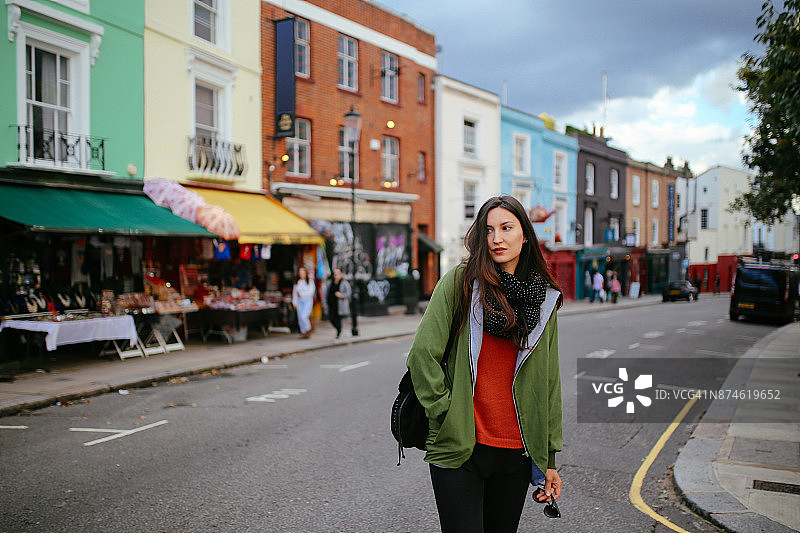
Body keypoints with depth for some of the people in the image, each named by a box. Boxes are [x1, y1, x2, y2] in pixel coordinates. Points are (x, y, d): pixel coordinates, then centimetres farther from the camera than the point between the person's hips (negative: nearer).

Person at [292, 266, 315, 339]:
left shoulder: (310, 281, -1)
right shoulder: (297, 282, 9)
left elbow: (311, 292, -7)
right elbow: (294, 292, 13)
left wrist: (302, 294, -10)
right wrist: (294, 302, 7)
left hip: (308, 300, -4)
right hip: (299, 301, 4)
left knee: (304, 316, -16)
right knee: (300, 318, 0)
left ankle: (308, 330, 6)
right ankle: (303, 332, 11)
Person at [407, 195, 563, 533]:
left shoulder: (545, 299, 8)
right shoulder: (460, 282, -4)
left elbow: (549, 381, 10)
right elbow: (423, 354, -8)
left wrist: (550, 458, 9)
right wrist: (445, 411, -9)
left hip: (516, 453, 4)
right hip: (459, 447, -3)